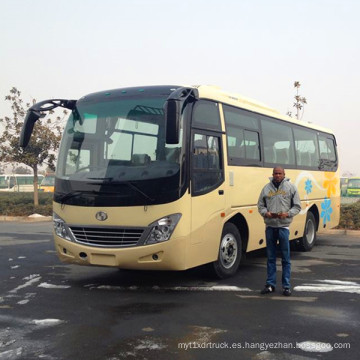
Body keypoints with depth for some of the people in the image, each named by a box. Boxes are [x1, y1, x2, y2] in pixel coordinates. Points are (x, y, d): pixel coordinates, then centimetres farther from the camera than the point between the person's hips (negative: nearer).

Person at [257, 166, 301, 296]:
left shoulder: (291, 187, 4)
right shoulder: (267, 188, 9)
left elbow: (297, 206, 5)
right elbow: (260, 205, 13)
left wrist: (288, 214, -12)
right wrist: (265, 213, -7)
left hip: (283, 226, -2)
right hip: (270, 226, 2)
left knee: (285, 257, 2)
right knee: (270, 257, 9)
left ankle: (286, 286, 10)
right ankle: (270, 284, 17)